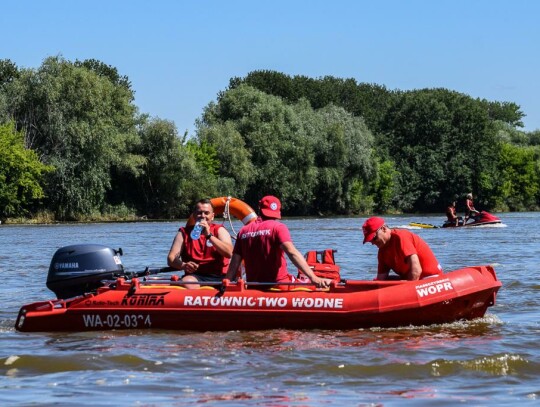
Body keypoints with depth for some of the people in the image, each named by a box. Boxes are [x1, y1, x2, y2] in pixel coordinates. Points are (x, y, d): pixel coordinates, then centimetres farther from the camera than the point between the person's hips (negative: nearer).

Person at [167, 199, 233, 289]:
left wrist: (209, 235, -16)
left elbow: (229, 253, -9)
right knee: (186, 282, -34)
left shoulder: (219, 230, 11)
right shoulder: (184, 233, 12)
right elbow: (171, 259, 0)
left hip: (219, 277, 0)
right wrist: (183, 265, -23)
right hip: (195, 277, 0)